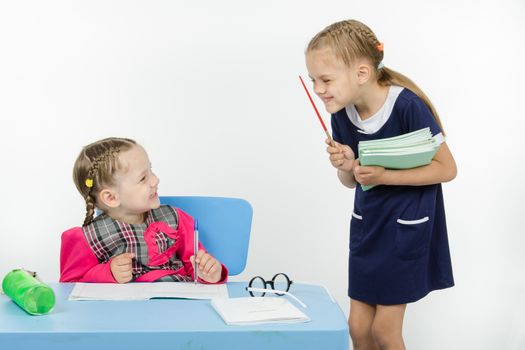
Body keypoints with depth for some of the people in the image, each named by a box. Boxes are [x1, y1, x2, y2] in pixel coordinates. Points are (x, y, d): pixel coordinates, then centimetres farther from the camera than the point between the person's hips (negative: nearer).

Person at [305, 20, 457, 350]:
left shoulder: (407, 106, -23)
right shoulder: (342, 113, -5)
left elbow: (447, 169, -17)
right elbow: (352, 181, 6)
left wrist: (385, 176, -25)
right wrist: (347, 166, -17)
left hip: (408, 225, -5)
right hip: (367, 223, 6)